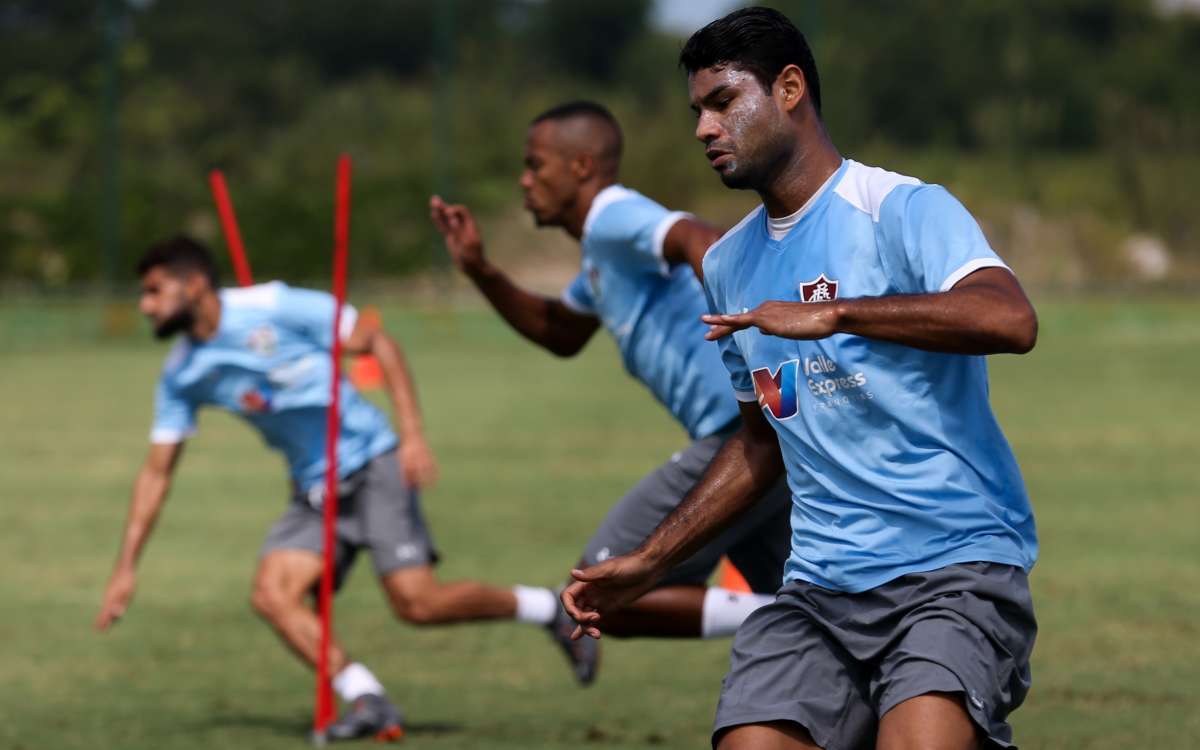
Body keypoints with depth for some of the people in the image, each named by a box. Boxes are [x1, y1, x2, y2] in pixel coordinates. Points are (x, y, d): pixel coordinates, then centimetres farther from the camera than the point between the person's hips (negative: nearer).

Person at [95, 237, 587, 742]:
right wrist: (126, 567, 2)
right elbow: (157, 471, 8)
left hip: (372, 466, -6)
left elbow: (377, 343, -10)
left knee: (416, 602, -17)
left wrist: (412, 434, -18)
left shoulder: (276, 308, -15)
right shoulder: (181, 375, 2)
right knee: (272, 596, -16)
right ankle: (367, 702, -13)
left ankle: (550, 609, 3)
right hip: (314, 492, 6)